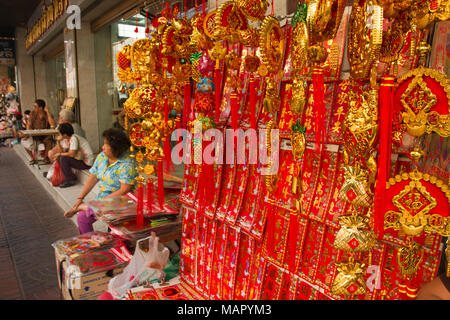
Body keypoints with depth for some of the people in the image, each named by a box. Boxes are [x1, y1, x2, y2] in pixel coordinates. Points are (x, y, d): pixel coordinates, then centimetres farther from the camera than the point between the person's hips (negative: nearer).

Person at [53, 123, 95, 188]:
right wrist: (58, 141, 4)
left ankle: (70, 180, -5)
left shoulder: (74, 138, -18)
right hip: (81, 158, 10)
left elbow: (72, 154, -26)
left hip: (86, 163, -10)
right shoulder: (70, 138, 10)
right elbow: (64, 151, 14)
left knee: (63, 159, -18)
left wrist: (60, 154, -12)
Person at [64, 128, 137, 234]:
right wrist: (80, 198, 4)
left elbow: (124, 190, -22)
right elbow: (93, 178, 8)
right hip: (101, 198, 7)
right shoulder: (102, 156, 5)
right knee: (82, 218, -5)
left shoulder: (126, 164, -19)